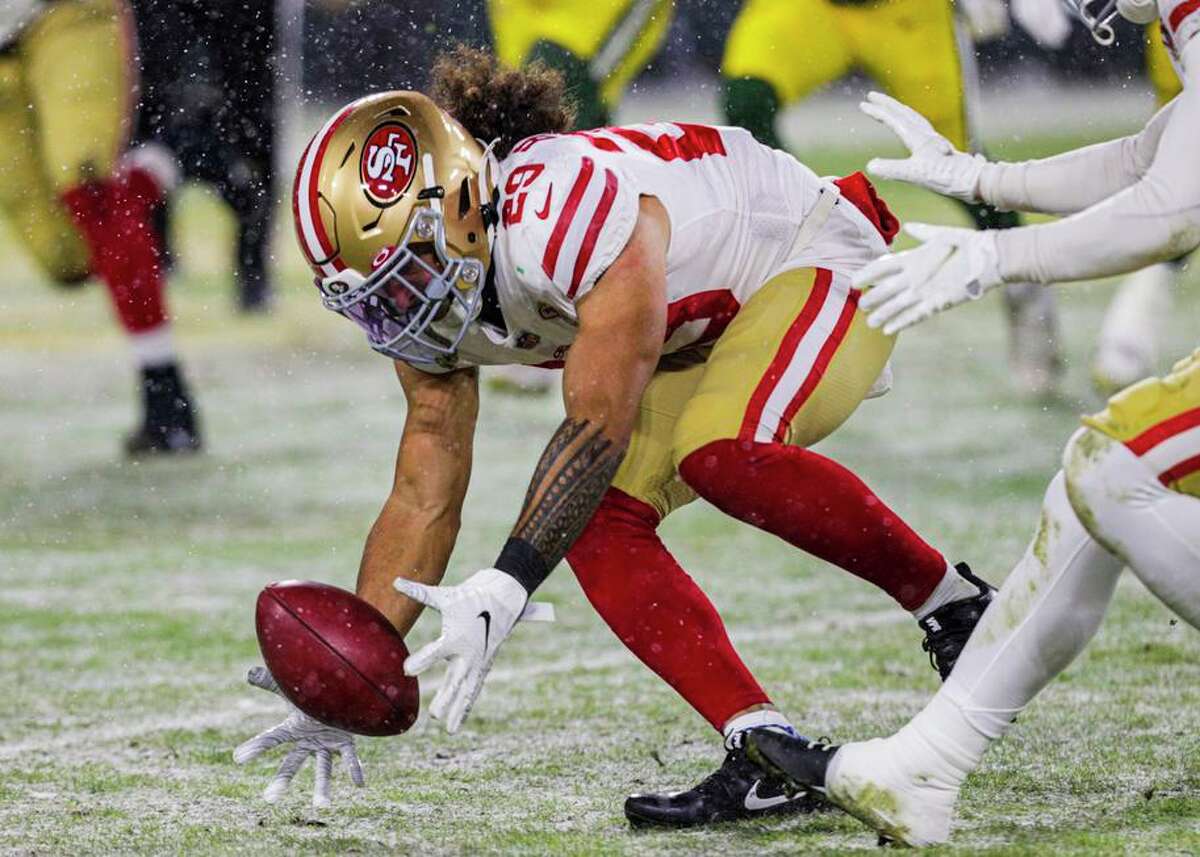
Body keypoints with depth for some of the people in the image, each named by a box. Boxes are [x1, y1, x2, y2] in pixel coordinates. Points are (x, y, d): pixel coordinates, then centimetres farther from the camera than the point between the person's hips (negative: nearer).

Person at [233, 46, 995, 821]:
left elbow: (598, 427, -36)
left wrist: (504, 587, -42)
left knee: (720, 454, -35)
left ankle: (952, 603, -15)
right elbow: (424, 498, -4)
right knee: (594, 521, -14)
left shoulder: (567, 208, -36)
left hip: (820, 264, -8)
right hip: (701, 345, 8)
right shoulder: (434, 296, -9)